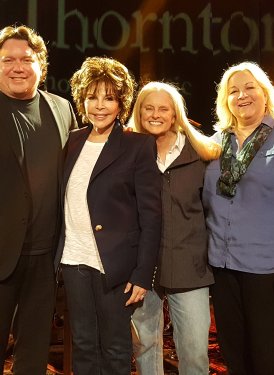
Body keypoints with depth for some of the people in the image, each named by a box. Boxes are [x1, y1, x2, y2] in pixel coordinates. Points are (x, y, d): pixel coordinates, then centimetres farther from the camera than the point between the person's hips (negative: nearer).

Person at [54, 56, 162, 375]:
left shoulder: (139, 146, -6)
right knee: (83, 346, 14)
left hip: (115, 264, -4)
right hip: (73, 261, 5)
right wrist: (60, 253, 4)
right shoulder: (73, 141, 9)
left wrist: (142, 274, -12)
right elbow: (67, 201, 13)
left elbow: (151, 216, -8)